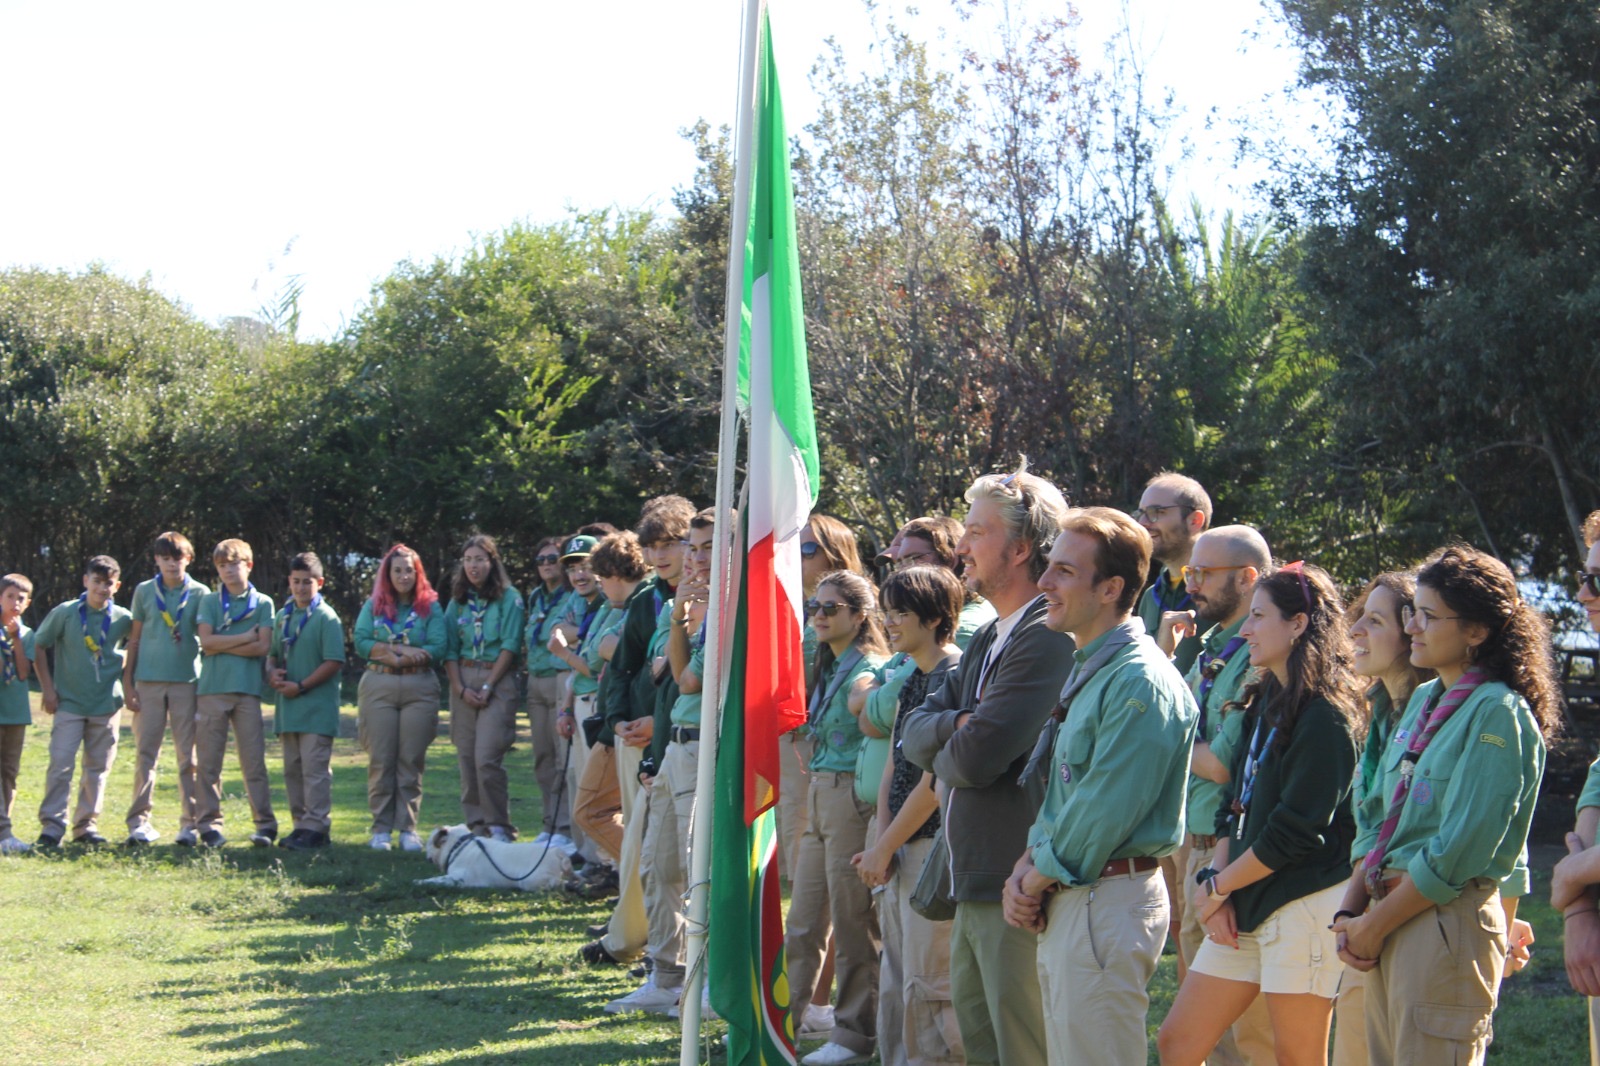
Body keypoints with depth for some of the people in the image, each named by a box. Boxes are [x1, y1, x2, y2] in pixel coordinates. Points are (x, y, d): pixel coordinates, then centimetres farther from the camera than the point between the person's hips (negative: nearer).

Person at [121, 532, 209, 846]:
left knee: (188, 754, 1)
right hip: (148, 681, 1)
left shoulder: (200, 593, 5)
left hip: (187, 681, -1)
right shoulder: (144, 591, 8)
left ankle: (190, 821, 5)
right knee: (145, 752, 1)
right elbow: (134, 640, 10)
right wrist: (127, 682, 4)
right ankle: (139, 820, 4)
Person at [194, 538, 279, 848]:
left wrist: (222, 645, -4)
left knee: (253, 759, -3)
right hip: (211, 688, 1)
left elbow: (263, 647, -2)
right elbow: (206, 641, -2)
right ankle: (209, 824, 4)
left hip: (248, 688, -1)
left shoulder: (262, 603, 10)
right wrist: (245, 638, -3)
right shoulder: (209, 601, 12)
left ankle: (265, 823, -1)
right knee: (207, 761, -1)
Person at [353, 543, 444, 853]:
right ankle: (381, 829, 3)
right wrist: (401, 649, -13)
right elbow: (360, 641, -1)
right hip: (378, 686, 1)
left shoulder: (430, 607, 8)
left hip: (419, 687, -1)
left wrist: (387, 653, -12)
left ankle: (408, 828, 4)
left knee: (412, 760, -1)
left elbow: (437, 648, -5)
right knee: (380, 759, -1)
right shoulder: (373, 605, 12)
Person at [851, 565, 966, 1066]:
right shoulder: (912, 679, 14)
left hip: (935, 848, -10)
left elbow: (935, 780, -17)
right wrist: (879, 842, 1)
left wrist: (884, 847, -10)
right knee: (895, 983, 14)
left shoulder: (954, 676, -14)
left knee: (928, 985, -7)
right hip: (901, 851, 10)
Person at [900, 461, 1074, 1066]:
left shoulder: (1049, 638, -18)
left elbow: (975, 759, -24)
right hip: (973, 884, 10)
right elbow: (914, 734, 10)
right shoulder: (987, 641, 16)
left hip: (1019, 892, -10)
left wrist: (943, 755, 0)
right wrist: (957, 726, -12)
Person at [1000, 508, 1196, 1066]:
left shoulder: (1141, 682, -18)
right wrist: (1026, 866, 3)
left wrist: (1037, 877, -9)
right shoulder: (1087, 669, 15)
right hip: (1065, 898, 10)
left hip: (1107, 901, -10)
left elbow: (1106, 809, -21)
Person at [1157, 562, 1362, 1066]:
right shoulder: (1264, 702, 14)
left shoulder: (1327, 717, -14)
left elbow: (1297, 831, -17)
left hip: (1305, 905, -9)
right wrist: (1219, 890, 0)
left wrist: (1216, 888, -8)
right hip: (1245, 907, 9)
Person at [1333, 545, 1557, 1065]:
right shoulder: (1424, 700, 14)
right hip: (1391, 915, 8)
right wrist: (1351, 910, 4)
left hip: (1447, 920, -8)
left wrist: (1374, 925, -11)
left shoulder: (1497, 714, -12)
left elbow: (1459, 851, -17)